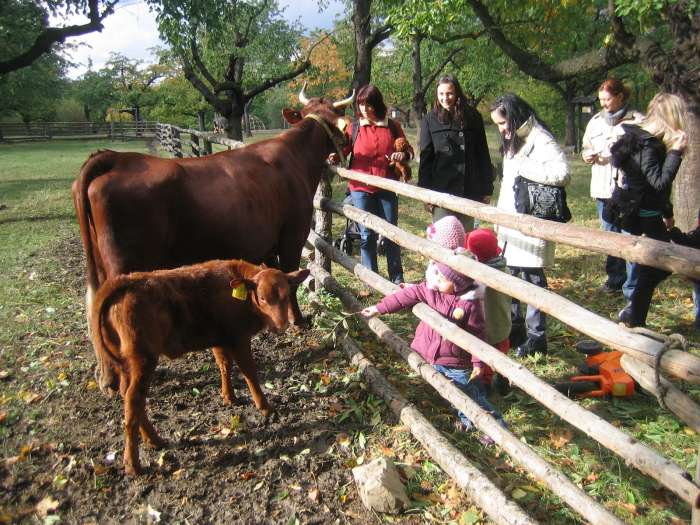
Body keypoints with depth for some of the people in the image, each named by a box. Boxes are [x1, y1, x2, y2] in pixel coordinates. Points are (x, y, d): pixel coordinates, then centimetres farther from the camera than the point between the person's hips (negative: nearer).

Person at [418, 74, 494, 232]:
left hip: (470, 190, 2)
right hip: (442, 190, -2)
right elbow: (425, 158, 0)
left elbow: (483, 154, 8)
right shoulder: (430, 120, 2)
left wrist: (487, 189, 5)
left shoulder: (473, 117, 5)